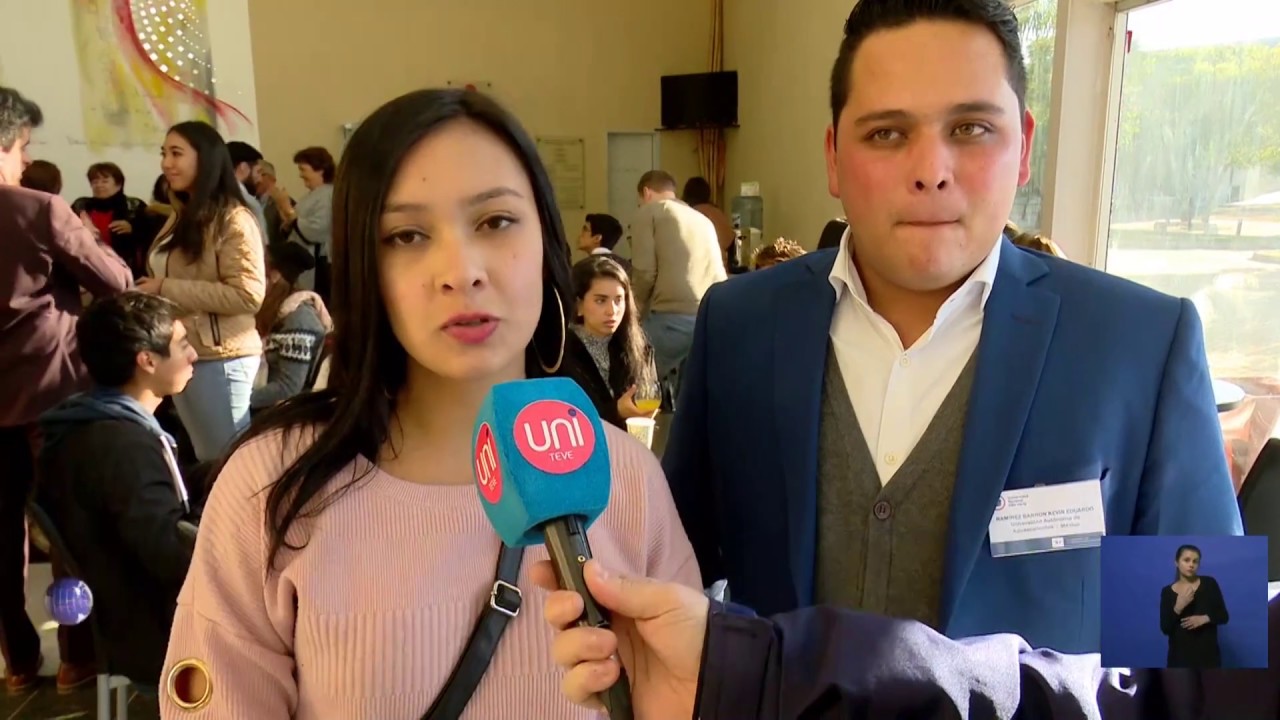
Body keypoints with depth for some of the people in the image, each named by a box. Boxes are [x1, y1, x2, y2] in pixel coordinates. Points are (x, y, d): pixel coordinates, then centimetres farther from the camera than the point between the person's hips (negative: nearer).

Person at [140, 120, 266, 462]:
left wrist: (166, 289, -18)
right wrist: (148, 292, 3)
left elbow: (248, 294, -22)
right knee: (206, 458, 19)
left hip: (220, 359, -9)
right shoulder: (181, 218, 12)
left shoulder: (233, 219, -13)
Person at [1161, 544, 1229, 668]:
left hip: (1207, 654, 0)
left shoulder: (1209, 584, 1)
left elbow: (1224, 616, 2)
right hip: (1180, 655, 0)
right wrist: (1178, 607, -19)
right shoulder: (1167, 592, 0)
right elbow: (1165, 628, -4)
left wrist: (1205, 618, -17)